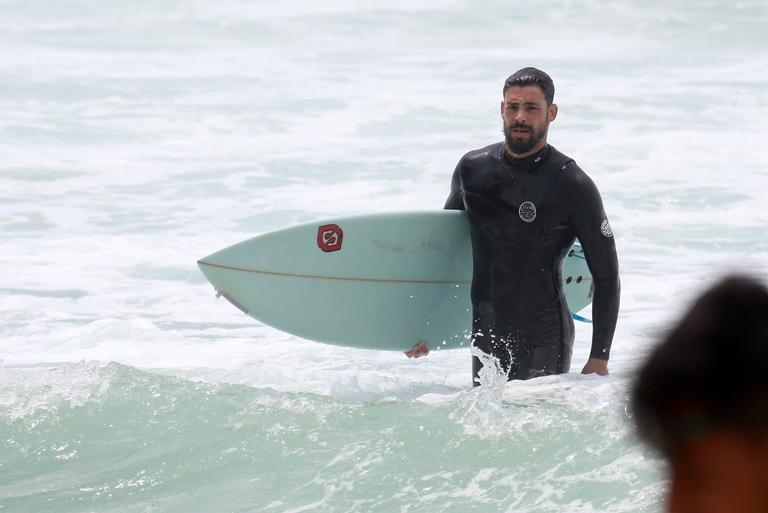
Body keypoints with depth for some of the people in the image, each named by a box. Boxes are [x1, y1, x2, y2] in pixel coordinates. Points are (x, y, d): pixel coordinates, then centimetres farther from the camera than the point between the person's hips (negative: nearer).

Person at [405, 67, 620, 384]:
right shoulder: (472, 169, 4)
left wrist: (599, 359, -10)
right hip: (485, 334, 5)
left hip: (544, 344, -4)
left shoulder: (573, 186, -9)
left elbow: (606, 276, -6)